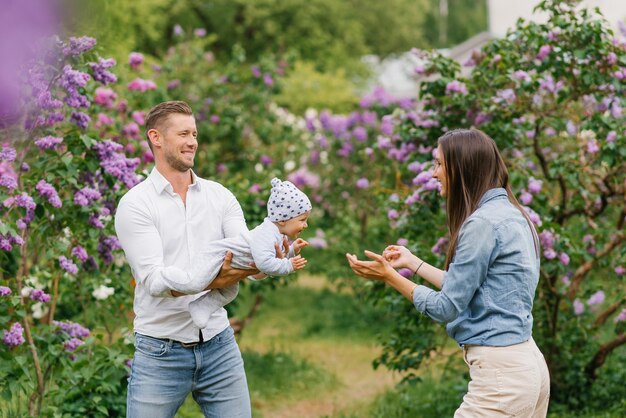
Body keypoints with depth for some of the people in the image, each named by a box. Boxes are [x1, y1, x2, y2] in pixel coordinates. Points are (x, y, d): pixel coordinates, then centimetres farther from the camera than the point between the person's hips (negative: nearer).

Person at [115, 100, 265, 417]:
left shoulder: (219, 196, 7)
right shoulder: (135, 204, -6)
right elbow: (154, 279, -17)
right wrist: (213, 281, -31)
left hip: (219, 346, 4)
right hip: (161, 353, -3)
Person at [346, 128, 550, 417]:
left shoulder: (483, 222, -15)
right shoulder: (510, 214, 14)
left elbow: (447, 308, -11)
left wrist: (389, 276, -2)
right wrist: (413, 263, 25)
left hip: (501, 374, -10)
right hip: (527, 364, 10)